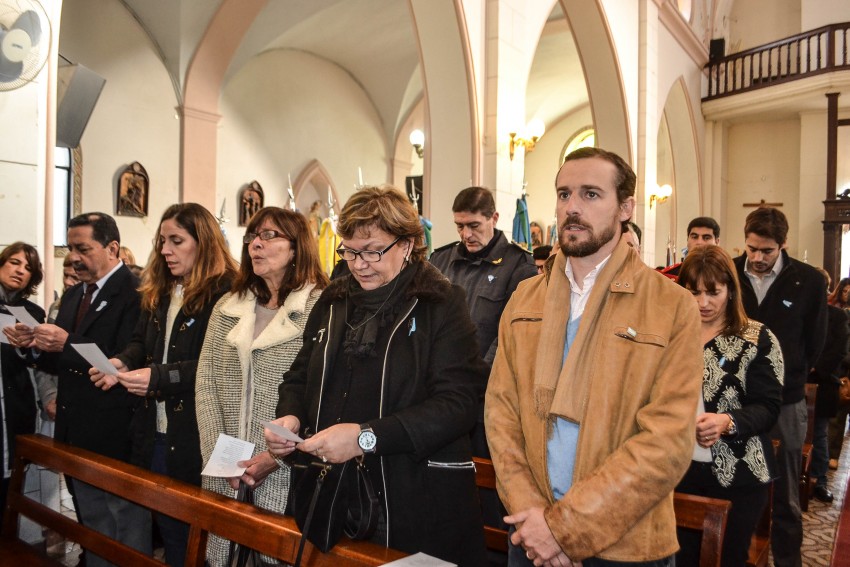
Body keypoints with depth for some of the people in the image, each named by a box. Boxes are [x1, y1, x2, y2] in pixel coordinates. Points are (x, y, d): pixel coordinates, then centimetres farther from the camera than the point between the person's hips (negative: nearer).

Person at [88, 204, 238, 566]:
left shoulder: (225, 293, -15)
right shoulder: (158, 292, 11)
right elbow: (142, 342, 15)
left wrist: (159, 377, -26)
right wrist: (122, 362, -6)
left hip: (195, 436, -7)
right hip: (153, 431, 8)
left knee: (192, 530, 10)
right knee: (165, 523, 21)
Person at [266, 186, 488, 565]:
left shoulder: (442, 305, -9)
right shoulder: (333, 301, 8)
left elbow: (458, 403, -19)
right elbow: (300, 377, 17)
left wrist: (366, 437, -26)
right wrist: (290, 417, -5)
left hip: (418, 505, -4)